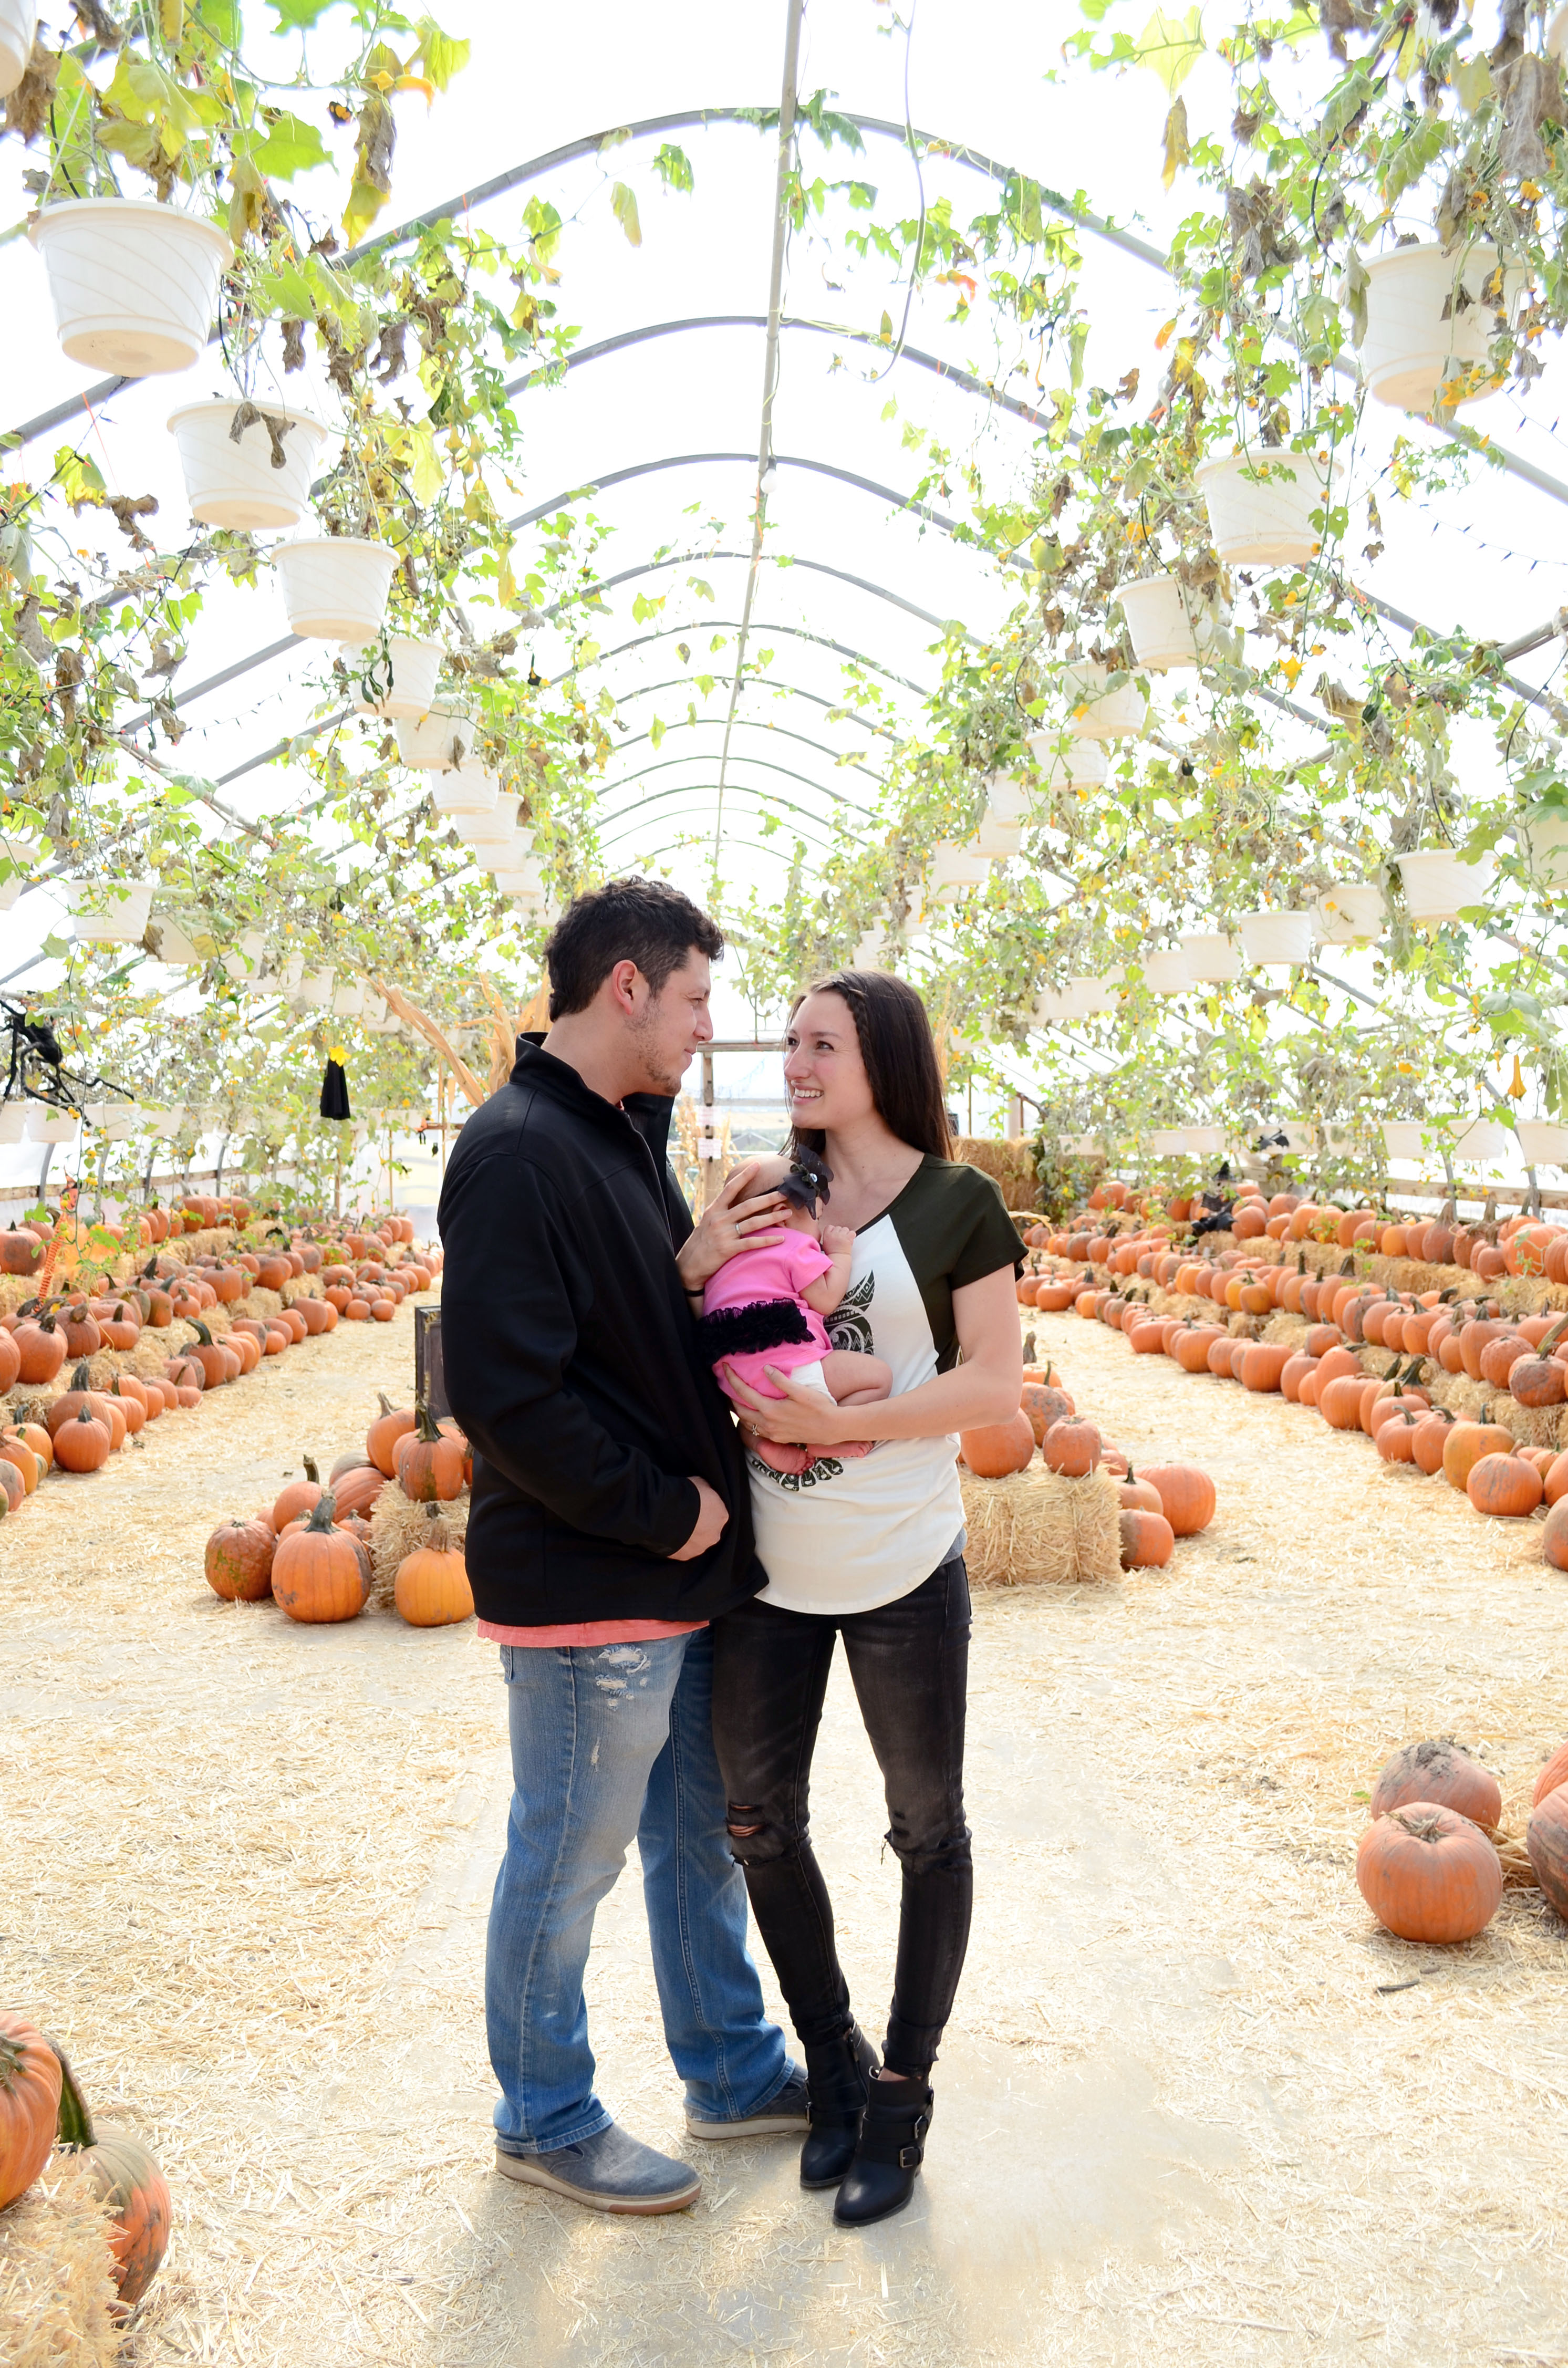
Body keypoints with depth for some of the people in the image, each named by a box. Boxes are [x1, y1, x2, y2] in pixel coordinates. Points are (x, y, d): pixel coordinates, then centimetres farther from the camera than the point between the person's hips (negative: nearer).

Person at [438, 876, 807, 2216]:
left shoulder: (627, 1135, 10)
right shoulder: (518, 1154, -21)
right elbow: (505, 1394, -25)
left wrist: (692, 1272, -6)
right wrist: (664, 1511, -17)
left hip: (677, 1566, 9)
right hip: (586, 1592, -9)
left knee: (700, 1831, 22)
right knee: (569, 1863, 10)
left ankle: (732, 2071, 41)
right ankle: (546, 2120, 33)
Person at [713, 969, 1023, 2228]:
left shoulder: (958, 1203, -6)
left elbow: (995, 1383, -11)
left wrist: (839, 1421, -20)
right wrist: (742, 1409, -11)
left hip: (903, 1570, -4)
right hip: (768, 1567, 5)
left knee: (927, 1828, 10)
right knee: (759, 1819, 12)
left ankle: (902, 2093, 31)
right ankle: (833, 2061, 35)